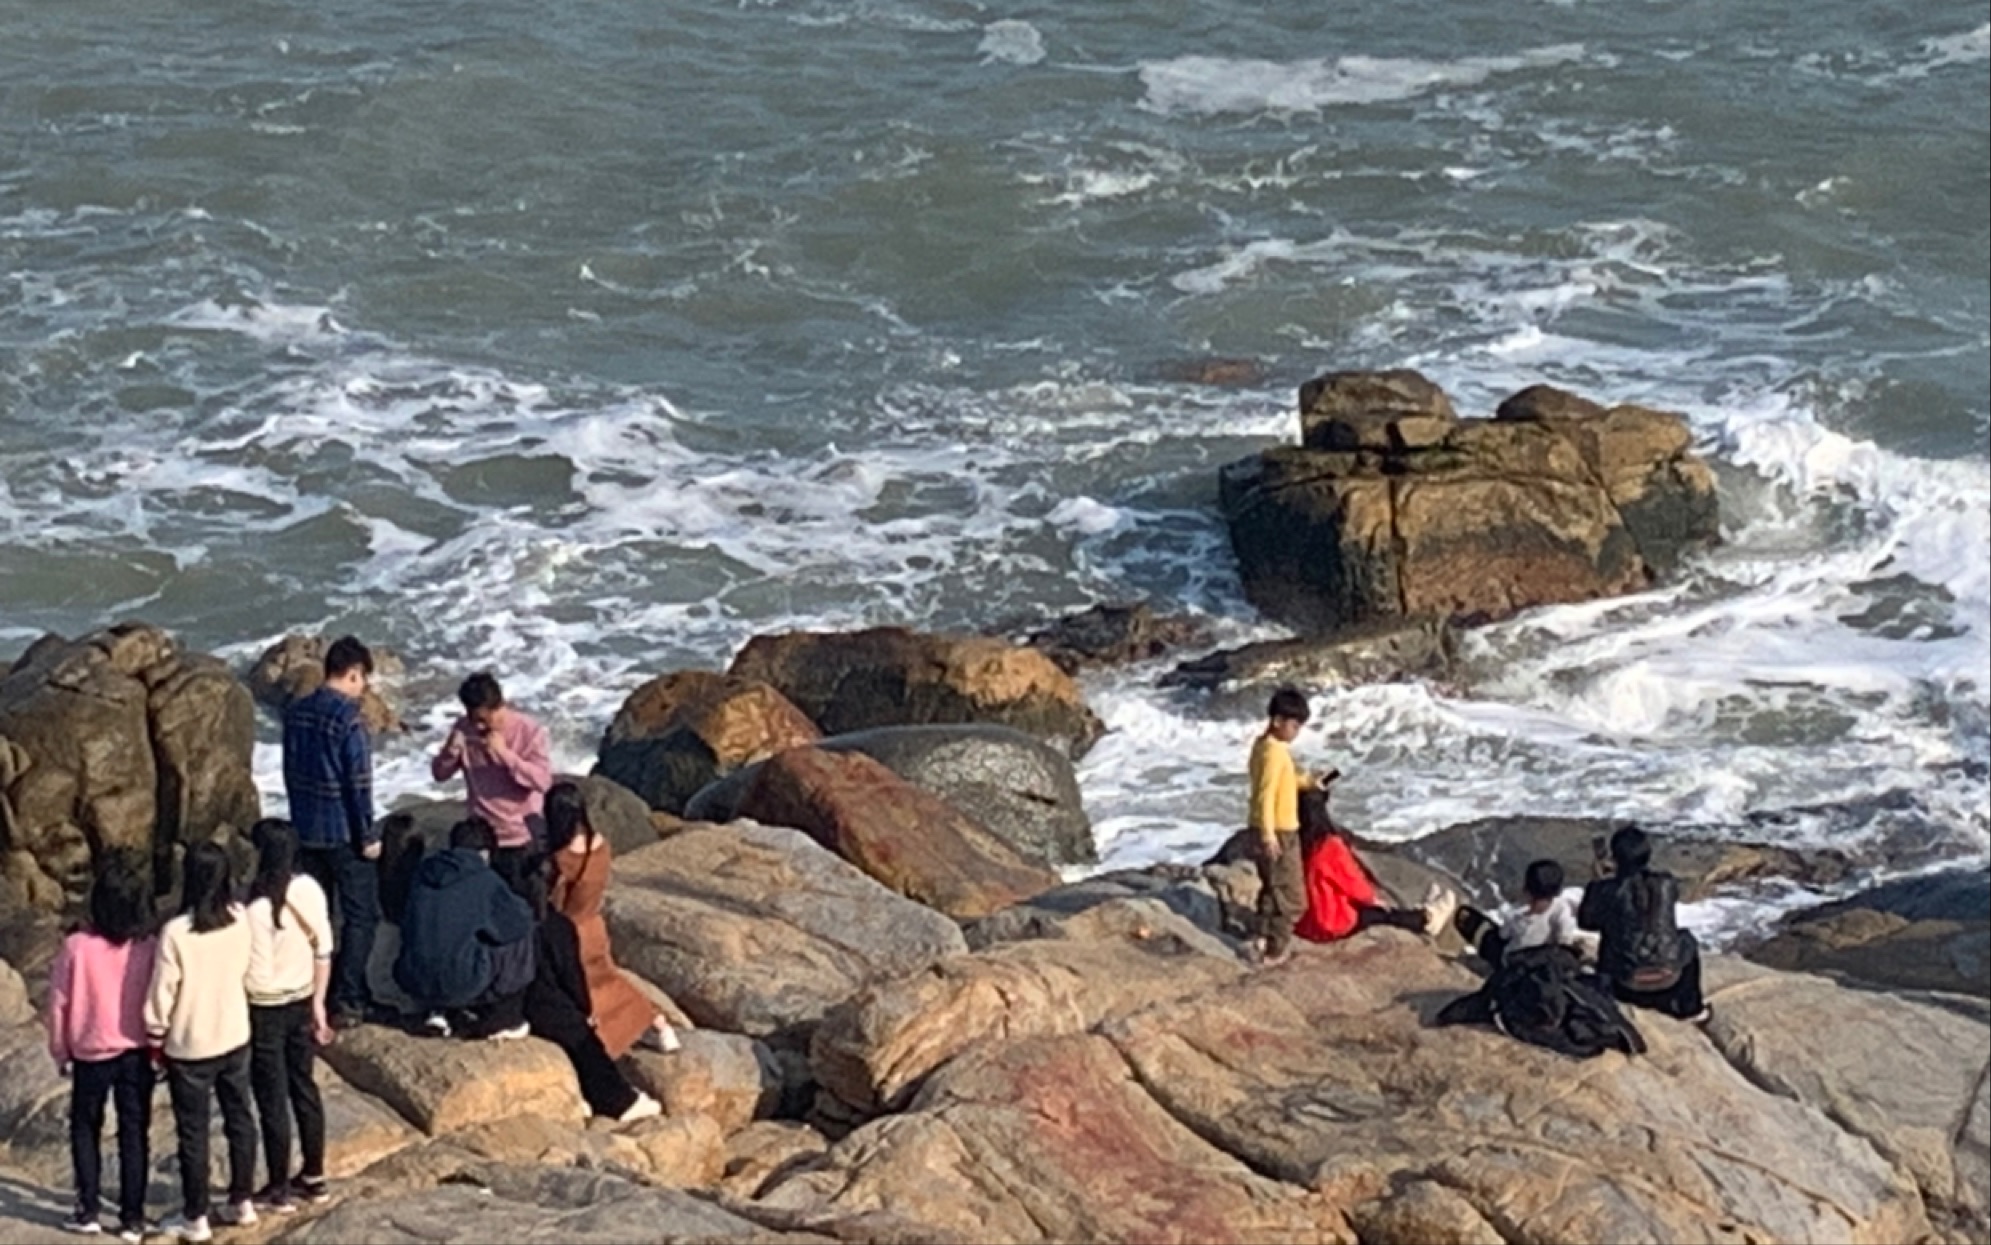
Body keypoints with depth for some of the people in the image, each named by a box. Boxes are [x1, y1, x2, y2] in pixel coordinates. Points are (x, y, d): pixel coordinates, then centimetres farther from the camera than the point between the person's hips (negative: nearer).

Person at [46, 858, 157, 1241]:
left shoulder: (77, 946, -15)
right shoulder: (150, 948, -13)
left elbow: (59, 1003, -6)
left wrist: (60, 1051, 8)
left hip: (91, 1053, -1)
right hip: (137, 1053, 1)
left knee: (85, 1128, 18)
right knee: (134, 1133, 11)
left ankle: (89, 1211, 17)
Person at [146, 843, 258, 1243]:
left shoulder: (176, 932, -24)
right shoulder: (240, 921, -9)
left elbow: (163, 994, -16)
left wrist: (155, 1037, -2)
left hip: (190, 1047, -5)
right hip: (235, 1038, 5)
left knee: (193, 1132, 8)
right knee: (240, 1119, 18)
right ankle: (242, 1202, 29)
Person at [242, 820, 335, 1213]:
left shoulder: (257, 907, -25)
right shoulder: (310, 890, -7)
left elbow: (255, 976, -21)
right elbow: (323, 952, 2)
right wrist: (318, 1005, 12)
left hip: (265, 1010, -6)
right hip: (302, 1003, 6)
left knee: (272, 1100, 6)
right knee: (305, 1088, 19)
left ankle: (279, 1190, 17)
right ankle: (313, 1177, 31)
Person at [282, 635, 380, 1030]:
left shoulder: (296, 713, 4)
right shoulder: (348, 719, -19)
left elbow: (291, 772, 12)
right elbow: (359, 784, -18)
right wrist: (369, 835, -10)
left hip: (306, 831, 7)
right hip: (344, 834, -7)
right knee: (360, 916, 3)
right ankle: (346, 1002, 0)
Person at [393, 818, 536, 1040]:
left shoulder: (424, 872, 7)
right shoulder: (484, 880, -8)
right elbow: (519, 921, 0)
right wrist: (521, 907, 24)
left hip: (414, 983, 6)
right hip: (461, 985, -6)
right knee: (519, 939, 13)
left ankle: (442, 1012, 20)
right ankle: (503, 1020, 18)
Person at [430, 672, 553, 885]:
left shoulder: (529, 731, -15)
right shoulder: (464, 729, -4)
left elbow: (543, 780, -23)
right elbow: (440, 774, 1)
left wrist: (504, 752, -29)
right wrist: (451, 751, -21)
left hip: (521, 839, -3)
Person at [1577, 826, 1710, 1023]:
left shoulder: (1607, 890, -18)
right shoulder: (1667, 884, -11)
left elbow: (1585, 921, 1)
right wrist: (1621, 872, 19)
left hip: (1628, 977, -1)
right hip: (1669, 975, 1)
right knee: (1687, 941, 34)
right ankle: (1690, 1006, 39)